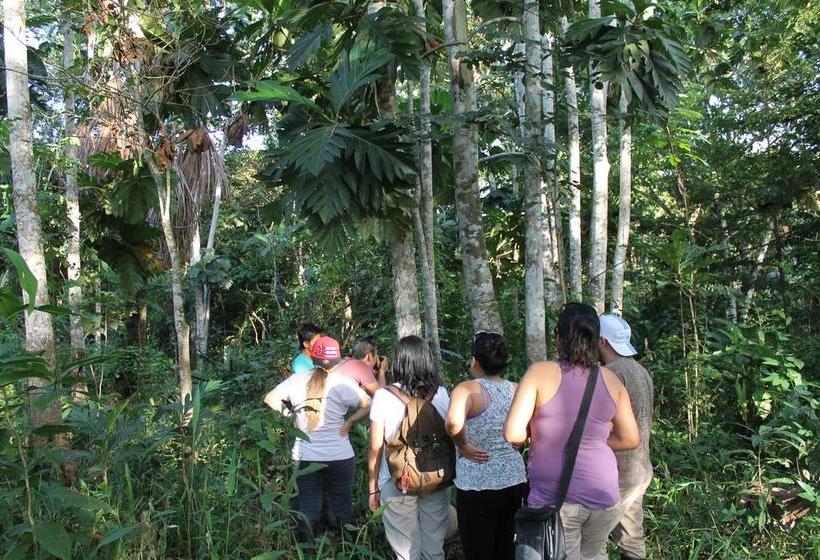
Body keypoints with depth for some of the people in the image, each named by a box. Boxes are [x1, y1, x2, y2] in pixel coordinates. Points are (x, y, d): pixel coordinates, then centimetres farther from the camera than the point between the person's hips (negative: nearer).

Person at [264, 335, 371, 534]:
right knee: (341, 509, 13)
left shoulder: (297, 380, -2)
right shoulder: (342, 383, -11)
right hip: (339, 456, -2)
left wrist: (288, 414, 10)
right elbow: (369, 405, -14)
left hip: (304, 456, 2)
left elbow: (270, 398, 6)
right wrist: (349, 422, -6)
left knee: (308, 508, 14)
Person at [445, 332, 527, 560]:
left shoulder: (468, 389, -15)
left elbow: (453, 424, -33)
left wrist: (463, 446, -16)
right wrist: (511, 443, 8)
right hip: (516, 483, 5)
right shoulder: (517, 390, 1)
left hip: (477, 488, -5)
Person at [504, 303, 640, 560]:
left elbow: (513, 434, -15)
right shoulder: (611, 380, 2)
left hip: (556, 498, -4)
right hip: (604, 496, 4)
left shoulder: (540, 372, -10)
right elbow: (631, 439, 8)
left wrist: (541, 432, 5)